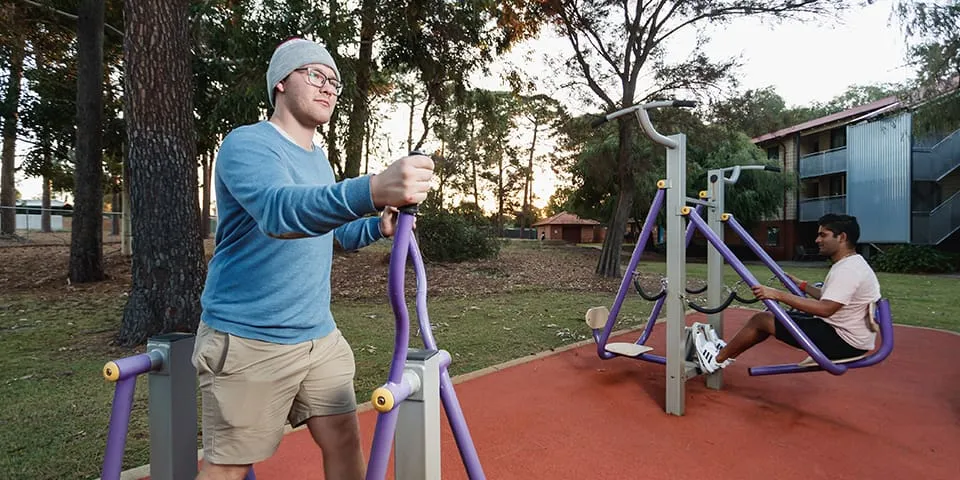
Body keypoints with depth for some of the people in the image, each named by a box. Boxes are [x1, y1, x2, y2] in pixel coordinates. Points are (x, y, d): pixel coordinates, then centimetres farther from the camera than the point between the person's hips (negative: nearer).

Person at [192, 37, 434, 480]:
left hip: (320, 336, 7)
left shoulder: (319, 159, 11)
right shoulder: (247, 144, -14)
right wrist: (372, 189, -53)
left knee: (344, 442, 10)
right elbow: (280, 211, -36)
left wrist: (378, 227, 1)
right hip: (248, 340, -7)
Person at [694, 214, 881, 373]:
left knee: (762, 320, -8)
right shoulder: (851, 264, 11)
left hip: (844, 341, -10)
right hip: (841, 329, 10)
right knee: (774, 316, 13)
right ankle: (727, 351, 21)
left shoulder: (848, 270, -23)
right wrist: (802, 286, 27)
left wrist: (779, 295, -34)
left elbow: (825, 308, -33)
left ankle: (718, 359, 7)